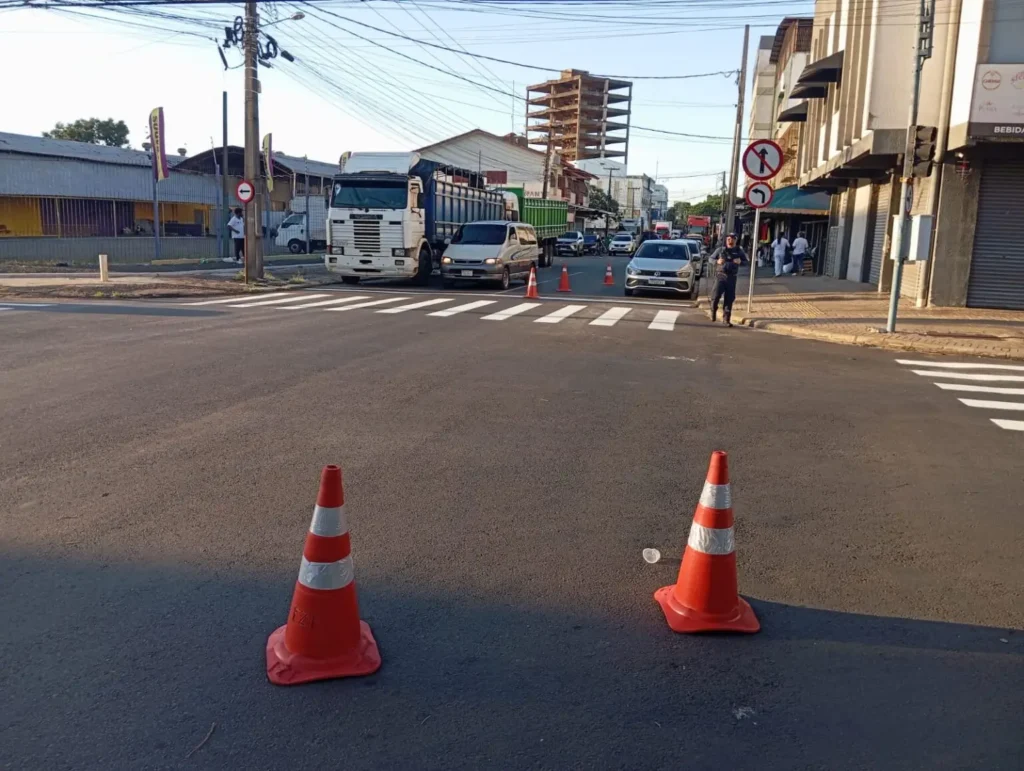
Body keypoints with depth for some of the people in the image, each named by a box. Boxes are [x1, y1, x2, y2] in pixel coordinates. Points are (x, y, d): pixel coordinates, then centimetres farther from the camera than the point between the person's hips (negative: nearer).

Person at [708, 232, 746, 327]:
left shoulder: (739, 251, 8)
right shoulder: (720, 250, 3)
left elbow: (746, 261, 13)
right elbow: (711, 258, 9)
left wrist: (740, 262, -9)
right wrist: (717, 261, -12)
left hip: (732, 277, 2)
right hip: (721, 275, -2)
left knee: (729, 299, 2)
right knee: (716, 295, -14)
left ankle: (726, 319, 10)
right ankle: (713, 312, 15)